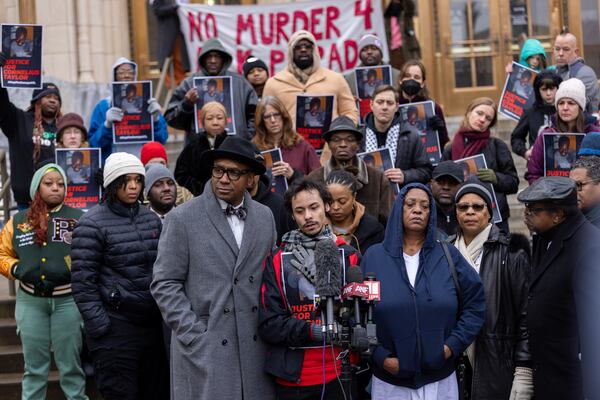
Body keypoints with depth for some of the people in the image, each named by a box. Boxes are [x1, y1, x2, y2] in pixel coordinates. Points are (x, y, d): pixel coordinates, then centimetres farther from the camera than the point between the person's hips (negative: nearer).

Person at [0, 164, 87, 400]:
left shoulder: (78, 219, 1)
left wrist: (72, 269, -17)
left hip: (68, 299, -2)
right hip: (30, 301, 2)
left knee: (70, 365, 6)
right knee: (34, 366, 11)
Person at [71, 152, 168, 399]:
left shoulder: (151, 219, 11)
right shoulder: (92, 224, -7)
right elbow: (83, 283, -10)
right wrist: (99, 328, -13)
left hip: (153, 323, 6)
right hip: (116, 326, -6)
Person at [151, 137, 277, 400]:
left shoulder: (264, 217, 10)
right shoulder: (182, 219, -3)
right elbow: (165, 284, -5)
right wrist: (194, 337, -11)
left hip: (255, 347, 4)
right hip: (203, 349, -4)